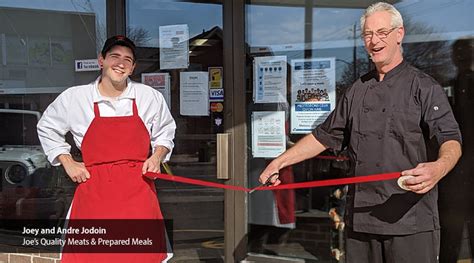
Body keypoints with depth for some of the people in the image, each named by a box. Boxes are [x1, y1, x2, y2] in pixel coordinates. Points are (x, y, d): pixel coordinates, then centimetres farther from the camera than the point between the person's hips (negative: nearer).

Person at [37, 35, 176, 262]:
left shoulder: (151, 97, 5)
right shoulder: (73, 97, 3)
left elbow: (165, 132, 21)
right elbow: (47, 129, 19)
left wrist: (157, 156, 3)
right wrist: (67, 163, 9)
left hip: (138, 192, 1)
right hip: (93, 191, 0)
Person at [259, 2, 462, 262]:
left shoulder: (424, 87, -1)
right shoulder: (357, 91, 15)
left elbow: (451, 140, -12)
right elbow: (324, 136, 20)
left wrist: (439, 167, -35)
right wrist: (280, 161, 14)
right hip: (360, 218, 5)